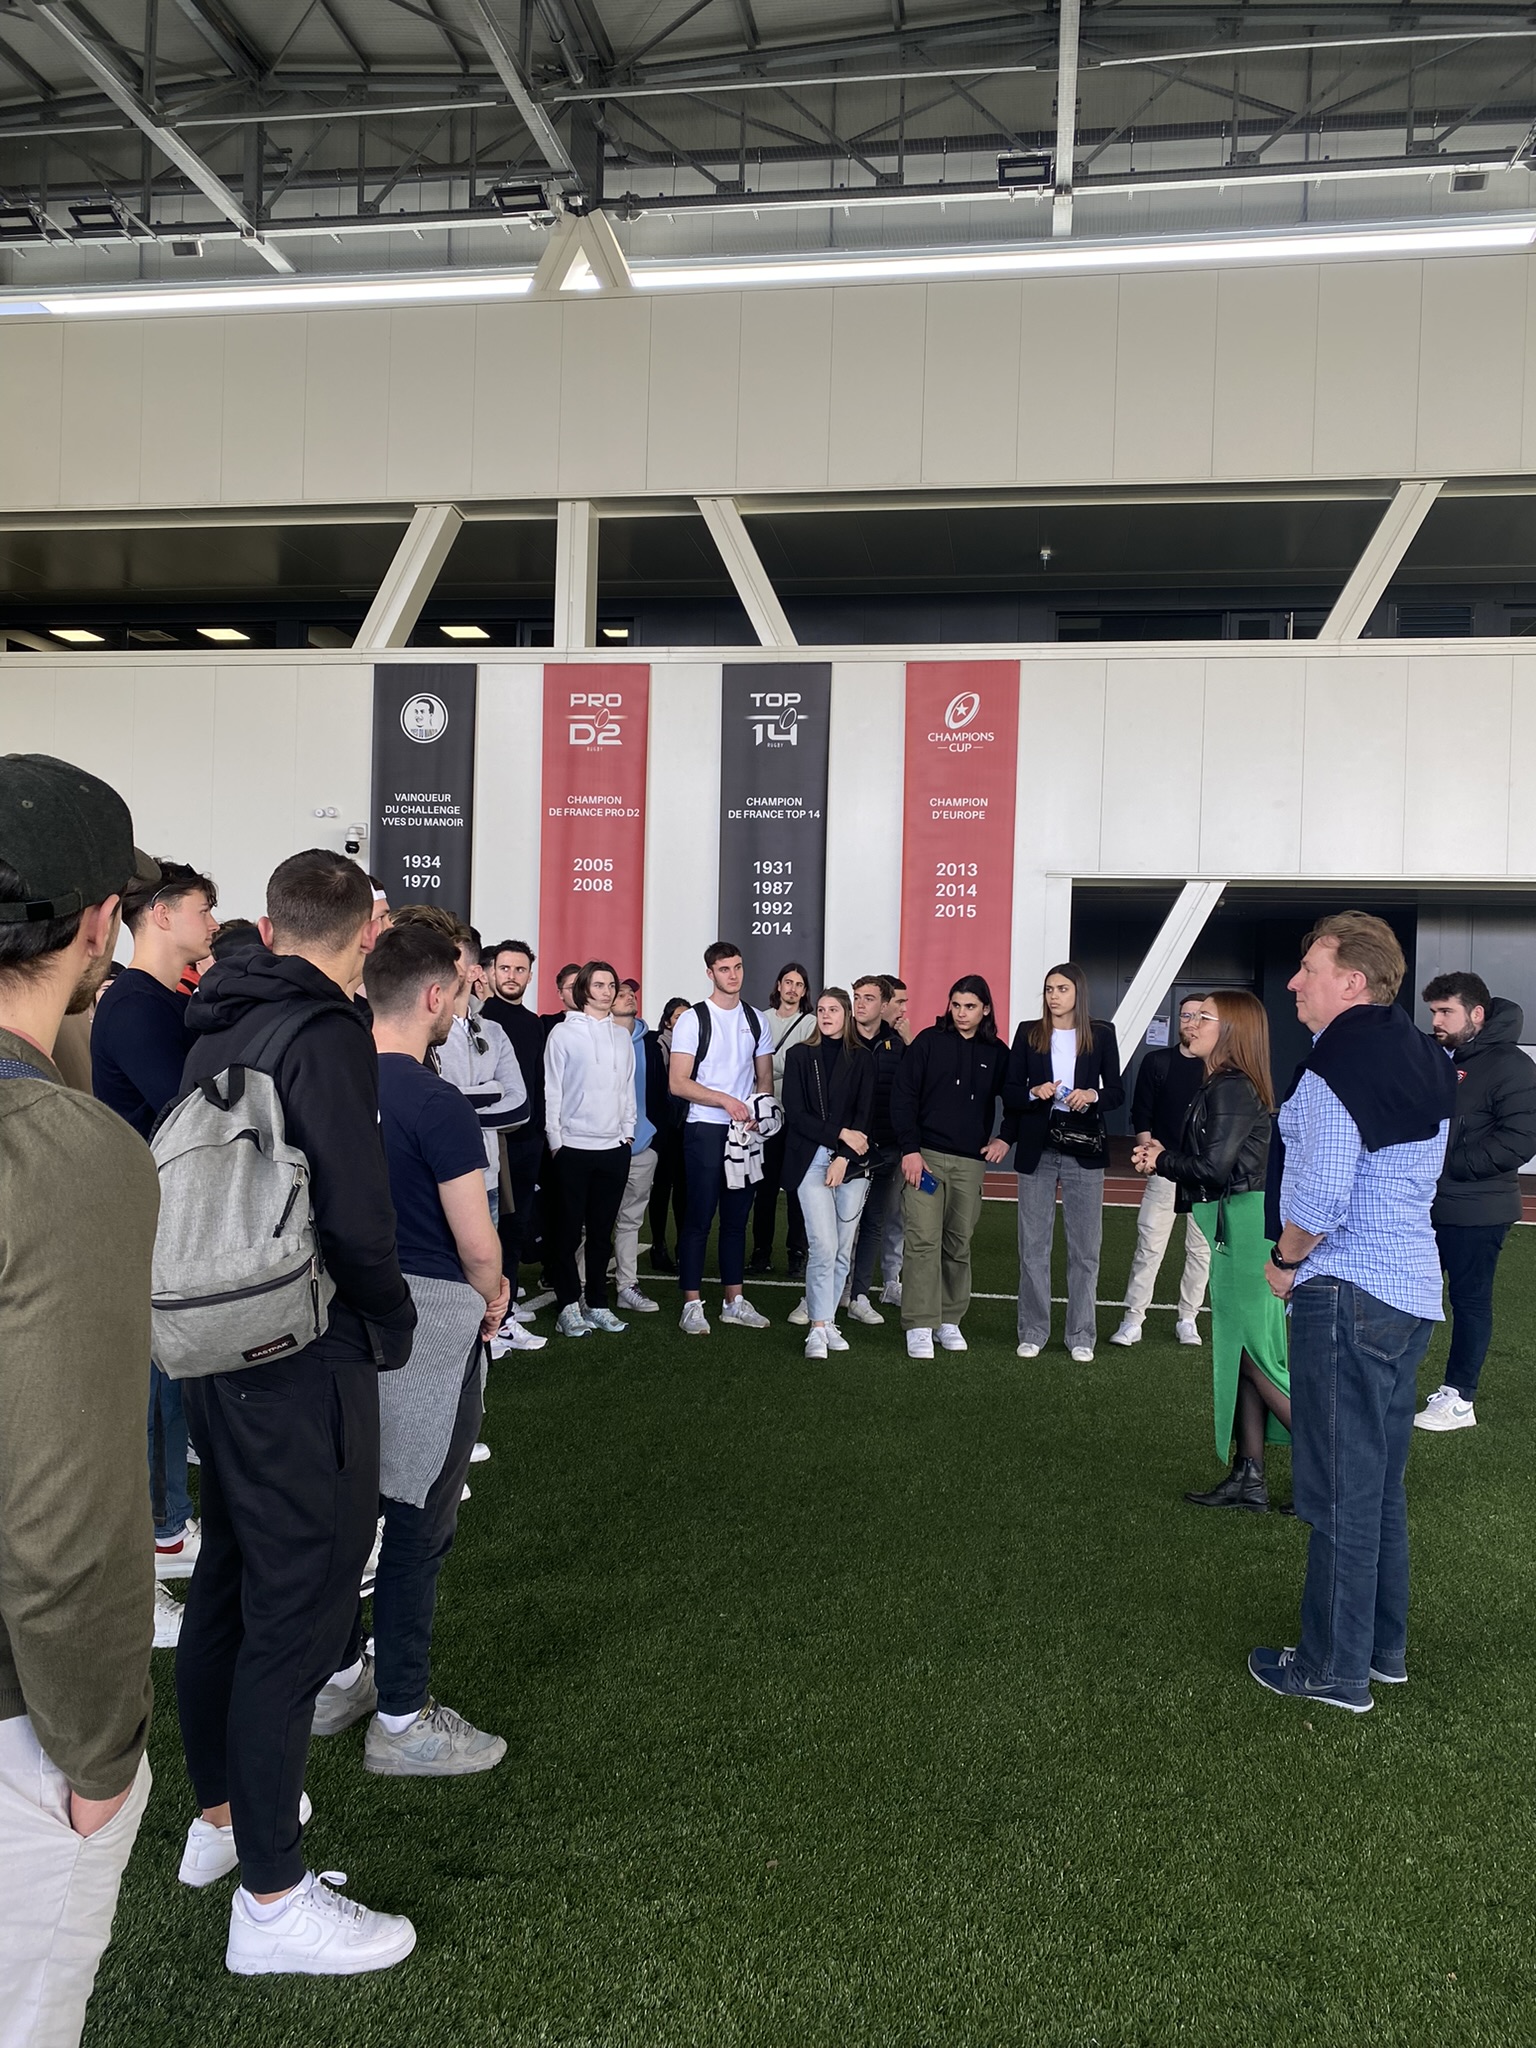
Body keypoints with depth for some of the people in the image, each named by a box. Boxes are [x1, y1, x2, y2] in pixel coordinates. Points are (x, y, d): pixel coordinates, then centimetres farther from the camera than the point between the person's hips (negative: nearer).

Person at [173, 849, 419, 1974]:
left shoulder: (217, 1029, 8)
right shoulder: (325, 1034, -18)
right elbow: (356, 1215, -24)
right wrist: (391, 1326, -7)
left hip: (218, 1351, 9)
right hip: (303, 1365, -9)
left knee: (228, 1580, 21)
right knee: (298, 1612, 1)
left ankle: (219, 1814, 40)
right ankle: (272, 1899, 13)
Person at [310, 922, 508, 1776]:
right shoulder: (440, 1103, -20)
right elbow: (478, 1242, -17)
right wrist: (492, 1296, 3)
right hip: (429, 1321, -8)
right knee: (419, 1521, 5)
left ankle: (339, 1677, 35)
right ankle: (401, 1720, 17)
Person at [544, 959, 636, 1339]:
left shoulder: (622, 1034, 11)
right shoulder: (564, 1033, -2)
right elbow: (552, 1090, -3)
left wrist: (628, 1132, 8)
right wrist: (555, 1140, -6)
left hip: (614, 1147, 4)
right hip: (573, 1147, -4)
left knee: (602, 1231, 9)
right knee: (570, 1230, 2)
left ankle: (597, 1304, 18)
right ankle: (568, 1307, 9)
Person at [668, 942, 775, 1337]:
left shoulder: (756, 1020, 10)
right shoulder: (693, 1020, -5)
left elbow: (765, 1078, 14)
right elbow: (678, 1083, -10)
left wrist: (757, 1112, -6)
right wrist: (727, 1101, -17)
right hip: (705, 1130, -5)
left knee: (737, 1217, 11)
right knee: (699, 1218, -2)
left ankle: (734, 1302, 19)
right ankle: (692, 1305, 5)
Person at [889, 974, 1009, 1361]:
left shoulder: (996, 1053, 7)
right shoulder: (929, 1041, 0)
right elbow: (902, 1095, -3)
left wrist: (1005, 1139, 2)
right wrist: (910, 1149, -9)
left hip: (971, 1161, 2)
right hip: (925, 1155, -2)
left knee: (958, 1244, 7)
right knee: (923, 1241, -7)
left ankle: (949, 1321, 19)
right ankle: (919, 1327, -4)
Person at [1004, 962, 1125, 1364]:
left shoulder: (1101, 1035, 4)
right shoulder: (1028, 1034, 5)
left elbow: (1117, 1092, 4)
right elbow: (1009, 1093, 4)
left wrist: (1093, 1096, -17)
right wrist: (1034, 1094, -16)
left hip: (1083, 1148, 0)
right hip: (1037, 1148, 1)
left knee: (1085, 1248, 3)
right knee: (1033, 1245, 4)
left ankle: (1081, 1337, 12)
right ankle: (1032, 1333, 14)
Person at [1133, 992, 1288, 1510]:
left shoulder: (1232, 1090, -16)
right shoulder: (1218, 1087, 15)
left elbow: (1213, 1166, -22)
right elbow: (1205, 1164, 16)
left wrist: (1161, 1161, -6)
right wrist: (1163, 1156, 0)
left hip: (1247, 1228, -10)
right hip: (1233, 1228, 10)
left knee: (1255, 1356, -4)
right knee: (1239, 1354, 12)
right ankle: (1248, 1477, 18)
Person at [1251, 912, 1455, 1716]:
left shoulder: (1337, 1069, -18)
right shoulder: (1423, 1064, 11)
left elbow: (1320, 1195, -25)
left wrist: (1286, 1261, -7)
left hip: (1347, 1295, -9)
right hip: (1413, 1288, 9)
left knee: (1339, 1489, 1)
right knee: (1382, 1482, 19)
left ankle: (1336, 1668, 13)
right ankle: (1383, 1645, 31)